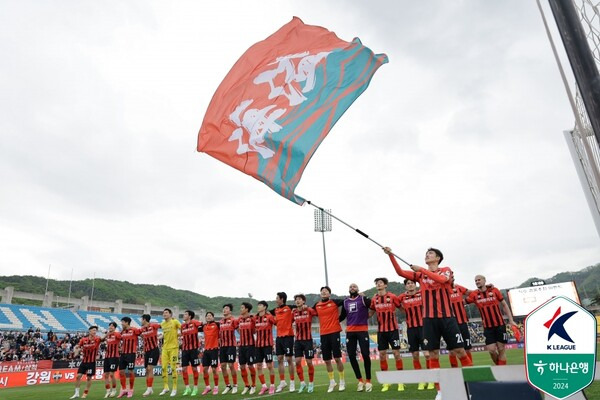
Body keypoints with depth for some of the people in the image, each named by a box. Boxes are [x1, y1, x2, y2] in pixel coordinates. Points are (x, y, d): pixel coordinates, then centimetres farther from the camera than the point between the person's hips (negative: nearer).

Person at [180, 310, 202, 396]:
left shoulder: (194, 323, -7)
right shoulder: (182, 326, 9)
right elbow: (183, 338, 19)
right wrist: (182, 345, 13)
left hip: (194, 349, -5)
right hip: (185, 349, 5)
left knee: (194, 368, 2)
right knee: (184, 369, 2)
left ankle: (195, 388, 14)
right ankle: (187, 388, 15)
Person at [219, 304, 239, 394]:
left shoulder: (233, 320, -7)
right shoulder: (220, 322, 12)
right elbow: (219, 335, 18)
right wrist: (219, 346, 14)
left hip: (231, 345, -6)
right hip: (222, 346, 6)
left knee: (231, 365, -4)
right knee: (223, 366, 6)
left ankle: (235, 386, 11)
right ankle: (227, 386, 19)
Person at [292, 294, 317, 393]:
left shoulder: (309, 310, -9)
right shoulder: (294, 312, 2)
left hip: (308, 340, -3)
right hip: (298, 340, 3)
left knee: (309, 362, 2)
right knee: (297, 361, 1)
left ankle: (311, 383, 20)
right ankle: (302, 383, 17)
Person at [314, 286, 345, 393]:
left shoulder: (335, 302, -3)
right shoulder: (317, 305, 7)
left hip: (334, 332, -4)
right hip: (323, 334, 4)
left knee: (337, 358, -1)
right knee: (327, 360, 8)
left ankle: (342, 381, 15)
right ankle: (332, 382, 23)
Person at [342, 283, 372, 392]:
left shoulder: (363, 299, -2)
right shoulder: (345, 302, 12)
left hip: (362, 330, -4)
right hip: (350, 332, 4)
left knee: (365, 355, -3)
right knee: (351, 356, 4)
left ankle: (368, 381, 13)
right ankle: (360, 381, 19)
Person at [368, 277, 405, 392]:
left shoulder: (392, 297, -8)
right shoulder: (374, 299, 3)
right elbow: (371, 312, 14)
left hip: (393, 329, -3)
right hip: (381, 330, 4)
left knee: (396, 353, -1)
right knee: (382, 354, 5)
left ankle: (401, 381, 12)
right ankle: (386, 382, 18)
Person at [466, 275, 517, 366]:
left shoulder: (494, 290, -3)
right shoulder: (474, 295, -3)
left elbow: (504, 305, 5)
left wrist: (511, 320, 2)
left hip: (500, 325, 0)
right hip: (487, 327, 0)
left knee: (501, 348, 2)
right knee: (491, 349, -4)